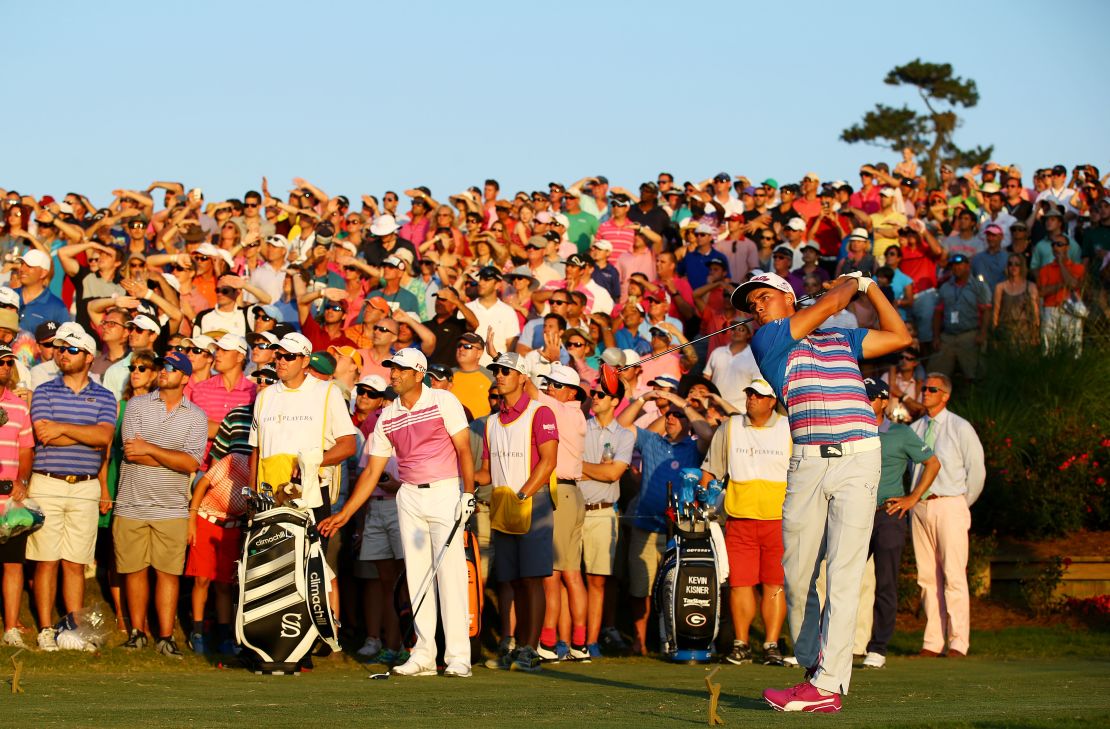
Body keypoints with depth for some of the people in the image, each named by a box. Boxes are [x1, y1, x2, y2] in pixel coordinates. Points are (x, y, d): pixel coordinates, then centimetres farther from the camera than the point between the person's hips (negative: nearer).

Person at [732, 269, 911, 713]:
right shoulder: (766, 340, 8)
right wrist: (851, 283, 22)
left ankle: (828, 686, -16)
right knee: (797, 576, 1)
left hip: (857, 460, -1)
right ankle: (813, 669, 17)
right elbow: (829, 303, 4)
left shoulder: (842, 340, 19)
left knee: (843, 575, -10)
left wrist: (869, 286, 28)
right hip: (807, 463, 1)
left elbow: (899, 337, 27)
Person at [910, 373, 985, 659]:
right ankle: (932, 643, 5)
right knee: (927, 575, 3)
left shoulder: (960, 429, 1)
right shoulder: (915, 429, 13)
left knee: (953, 575, -9)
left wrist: (960, 505, 8)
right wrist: (916, 500, 11)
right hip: (920, 506, 4)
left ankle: (958, 643, -8)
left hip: (949, 505, -4)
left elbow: (976, 471, 4)